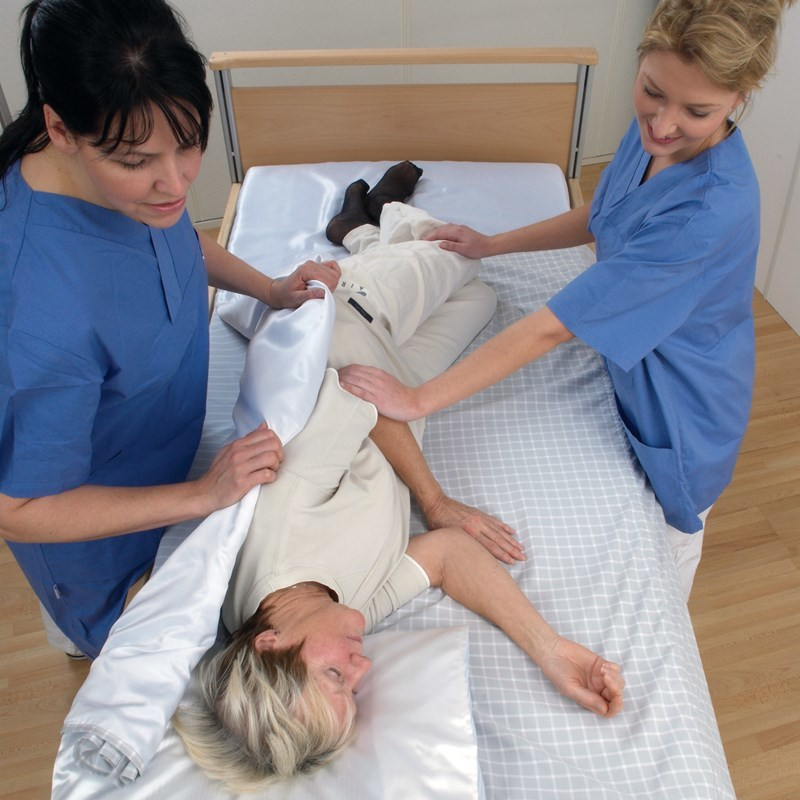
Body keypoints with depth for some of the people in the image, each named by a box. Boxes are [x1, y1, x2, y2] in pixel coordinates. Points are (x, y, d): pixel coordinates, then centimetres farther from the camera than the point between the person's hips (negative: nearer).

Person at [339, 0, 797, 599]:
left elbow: (554, 327, -39)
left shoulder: (714, 209, -40)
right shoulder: (654, 129, -14)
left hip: (679, 402, -6)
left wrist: (417, 400, -34)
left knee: (668, 539, 23)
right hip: (630, 366, 6)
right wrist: (492, 245, 7)